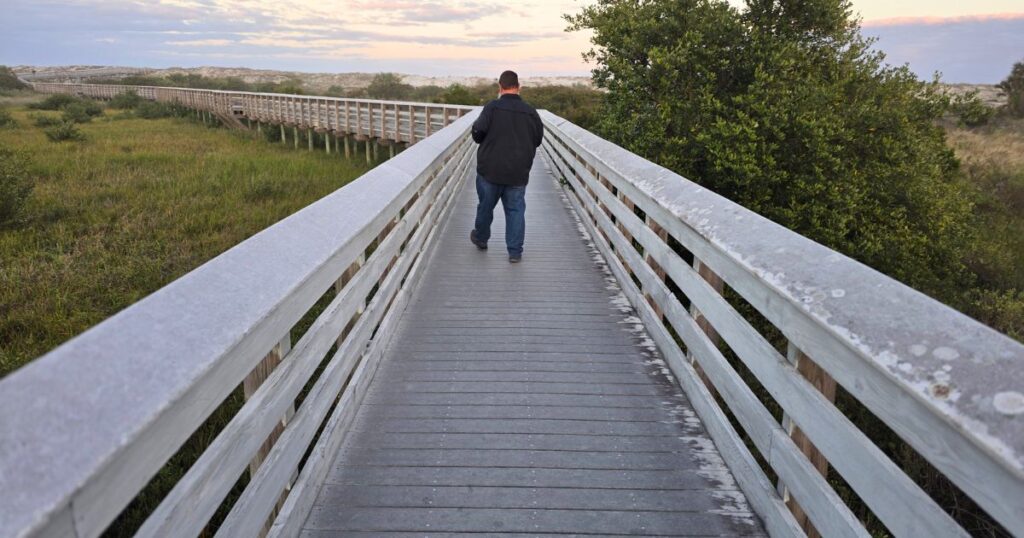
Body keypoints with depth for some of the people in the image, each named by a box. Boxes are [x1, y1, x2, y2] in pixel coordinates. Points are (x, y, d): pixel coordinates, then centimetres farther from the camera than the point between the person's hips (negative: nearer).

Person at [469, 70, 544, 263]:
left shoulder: (492, 107, -11)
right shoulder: (530, 112, -2)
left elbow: (477, 132, -14)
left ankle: (481, 238, 38)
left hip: (490, 169, -1)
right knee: (515, 210, 7)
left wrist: (487, 141, 8)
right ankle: (515, 252, 6)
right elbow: (538, 140, 6)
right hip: (518, 173, 1)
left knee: (486, 205, 18)